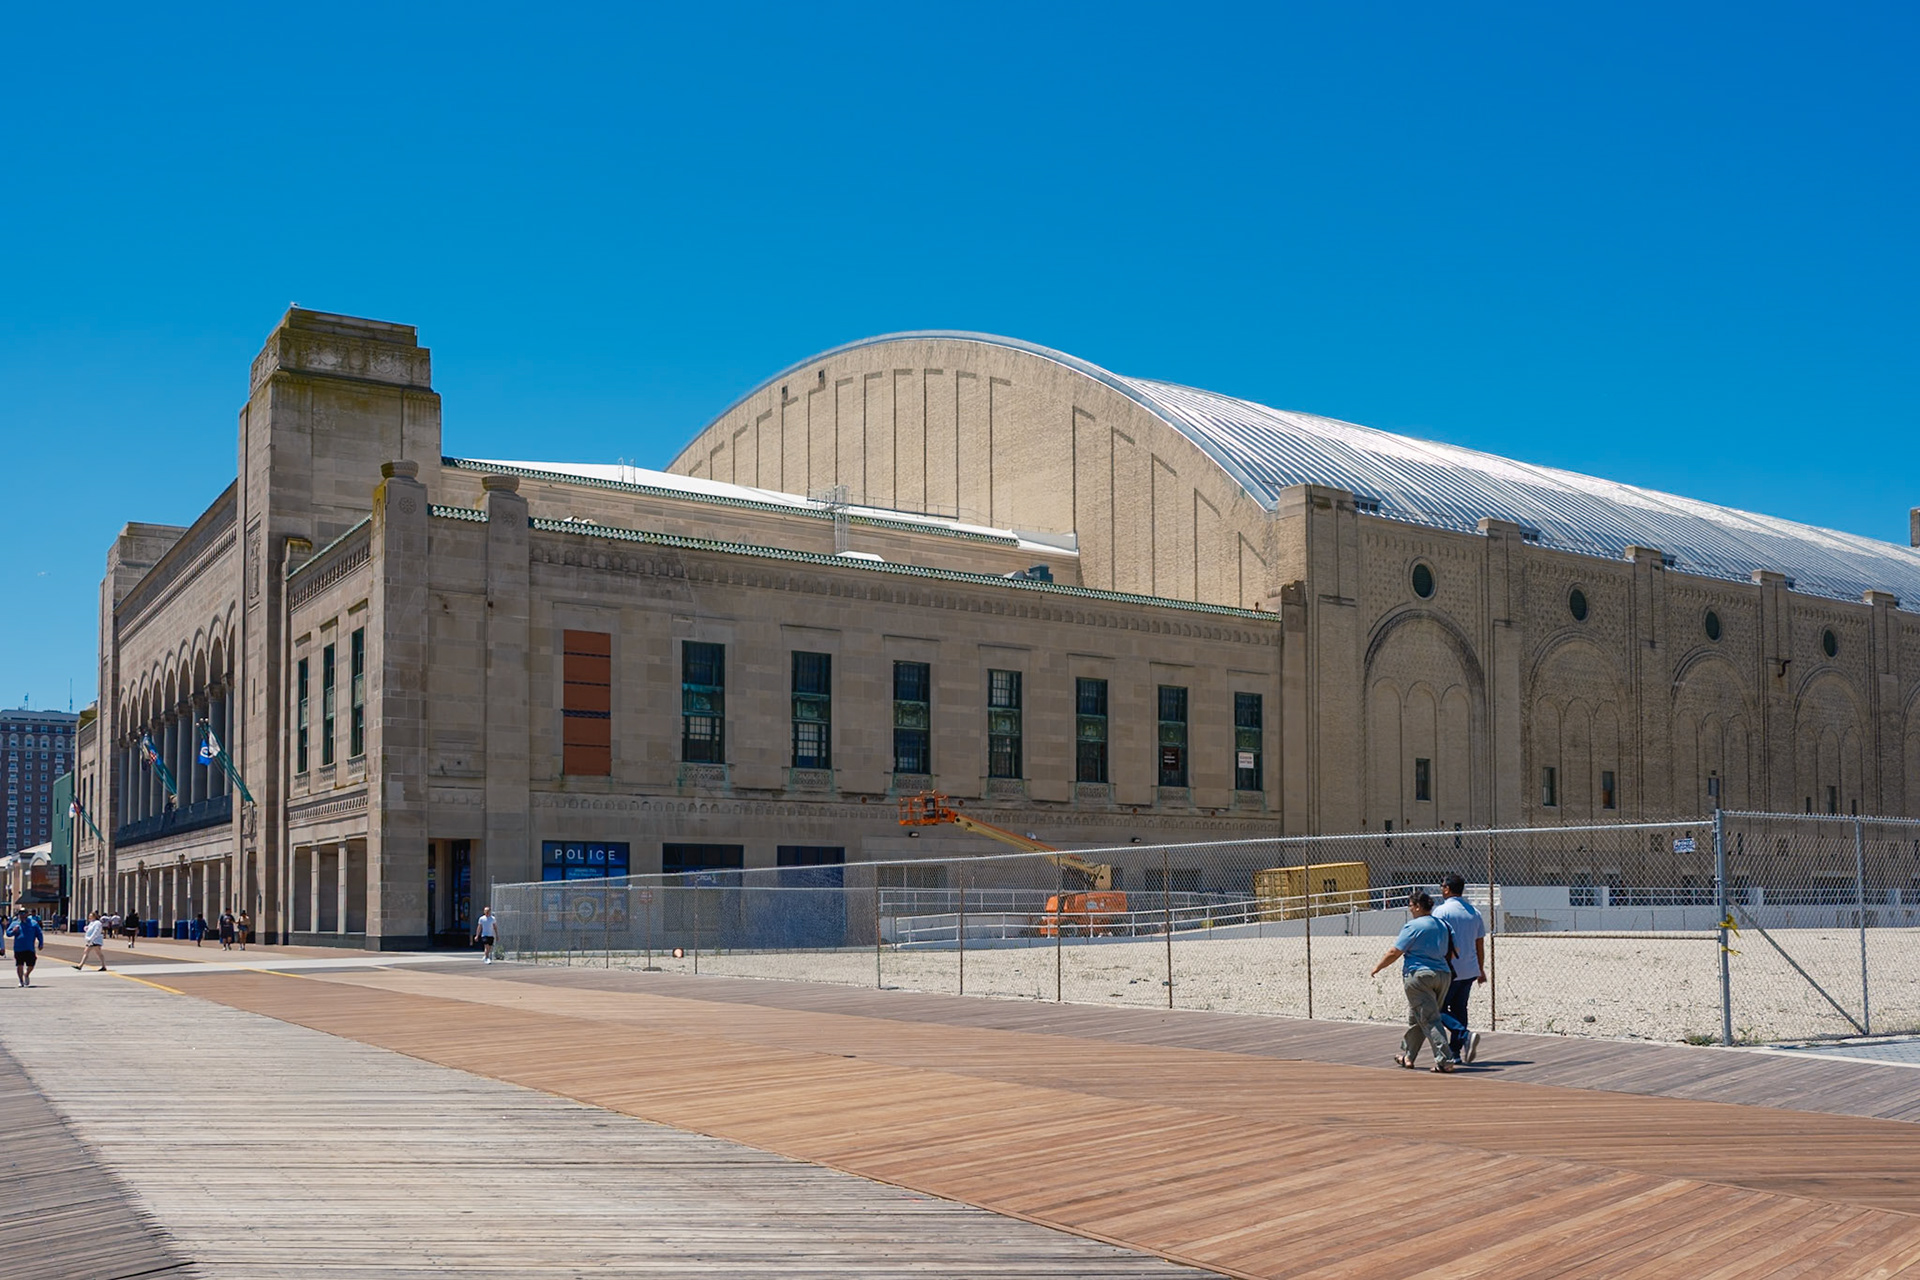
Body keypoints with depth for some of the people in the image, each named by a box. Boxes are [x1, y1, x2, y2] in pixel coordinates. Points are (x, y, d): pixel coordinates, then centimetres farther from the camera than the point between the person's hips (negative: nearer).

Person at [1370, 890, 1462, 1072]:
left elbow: (1394, 952, -9)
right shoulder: (1442, 926, 13)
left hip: (1419, 976, -8)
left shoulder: (1413, 926, -10)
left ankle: (1444, 1060, -12)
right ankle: (1407, 1056, 28)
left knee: (1429, 1020, -6)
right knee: (1415, 1018, 19)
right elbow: (1449, 951, 19)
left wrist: (1378, 967, 4)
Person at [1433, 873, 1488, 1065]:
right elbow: (1480, 944, 15)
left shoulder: (1442, 911, -10)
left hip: (1450, 970, -6)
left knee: (1440, 1009, 1)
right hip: (1470, 970, 6)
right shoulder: (1474, 912, 9)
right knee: (1459, 1008, 14)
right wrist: (1481, 969, 24)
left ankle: (1465, 1035, -19)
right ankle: (1456, 1051, 14)